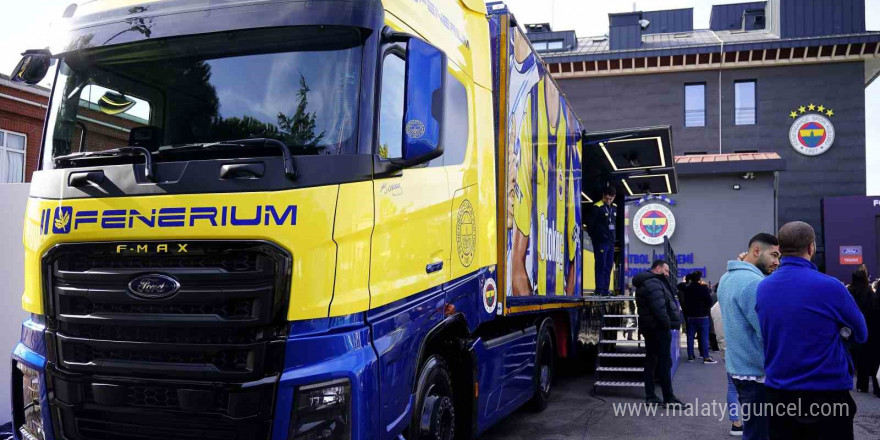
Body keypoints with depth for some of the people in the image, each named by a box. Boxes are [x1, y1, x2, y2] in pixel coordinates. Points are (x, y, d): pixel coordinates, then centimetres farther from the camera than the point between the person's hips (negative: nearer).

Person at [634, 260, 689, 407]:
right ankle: (669, 398, -4)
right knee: (665, 362, -7)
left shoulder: (646, 282, 19)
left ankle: (650, 396, 16)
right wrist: (667, 324, -15)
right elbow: (659, 308, -24)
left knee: (651, 361, 12)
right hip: (658, 328, -11)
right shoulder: (653, 283, -14)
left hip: (649, 328, 11)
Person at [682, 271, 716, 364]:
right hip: (702, 315, -5)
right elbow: (709, 302, -10)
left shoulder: (687, 288, 3)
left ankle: (690, 356, 11)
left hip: (690, 316, 5)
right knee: (704, 337, -1)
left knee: (690, 337, 9)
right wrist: (706, 308, 7)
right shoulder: (704, 288, -12)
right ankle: (705, 357, -3)